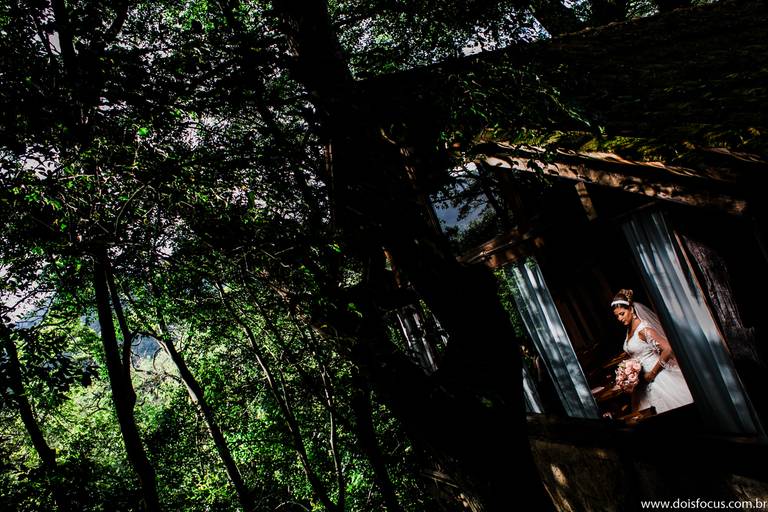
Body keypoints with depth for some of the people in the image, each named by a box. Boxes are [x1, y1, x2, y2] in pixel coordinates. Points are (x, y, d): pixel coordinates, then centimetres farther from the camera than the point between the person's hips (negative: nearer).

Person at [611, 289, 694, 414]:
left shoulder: (643, 329, -18)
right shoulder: (629, 330, 7)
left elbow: (667, 349, -24)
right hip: (643, 380, 8)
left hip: (656, 376, -8)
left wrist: (652, 373, -19)